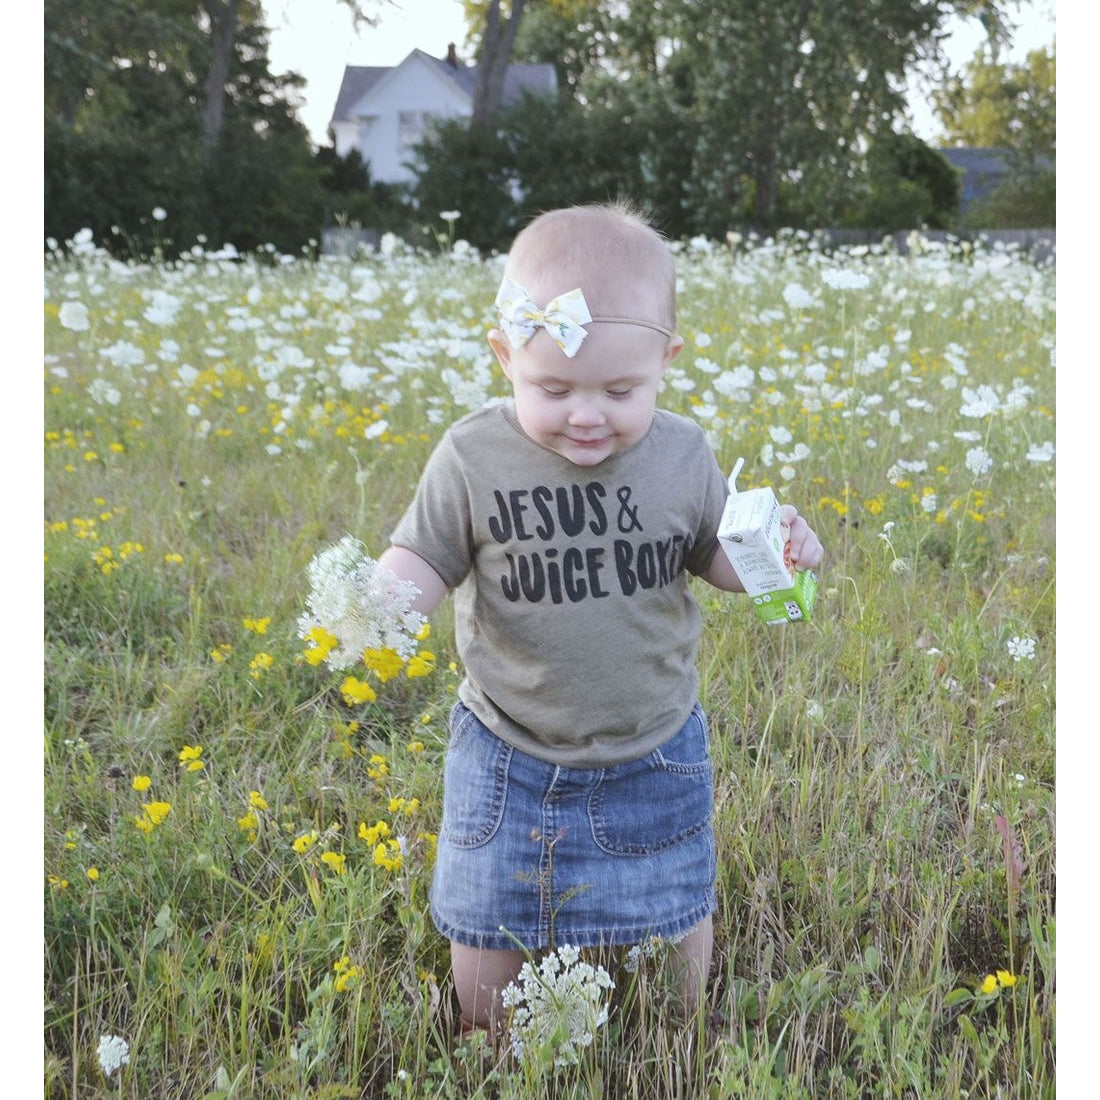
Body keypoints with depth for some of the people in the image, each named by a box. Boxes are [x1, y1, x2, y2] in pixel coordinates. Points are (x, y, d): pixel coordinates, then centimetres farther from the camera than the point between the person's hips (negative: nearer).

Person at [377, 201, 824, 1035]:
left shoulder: (682, 452, -9)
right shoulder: (474, 457, -16)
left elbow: (714, 559, 3)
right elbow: (425, 559, -9)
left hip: (654, 754, 1)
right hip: (509, 755, -1)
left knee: (676, 922, 19)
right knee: (487, 928, 16)